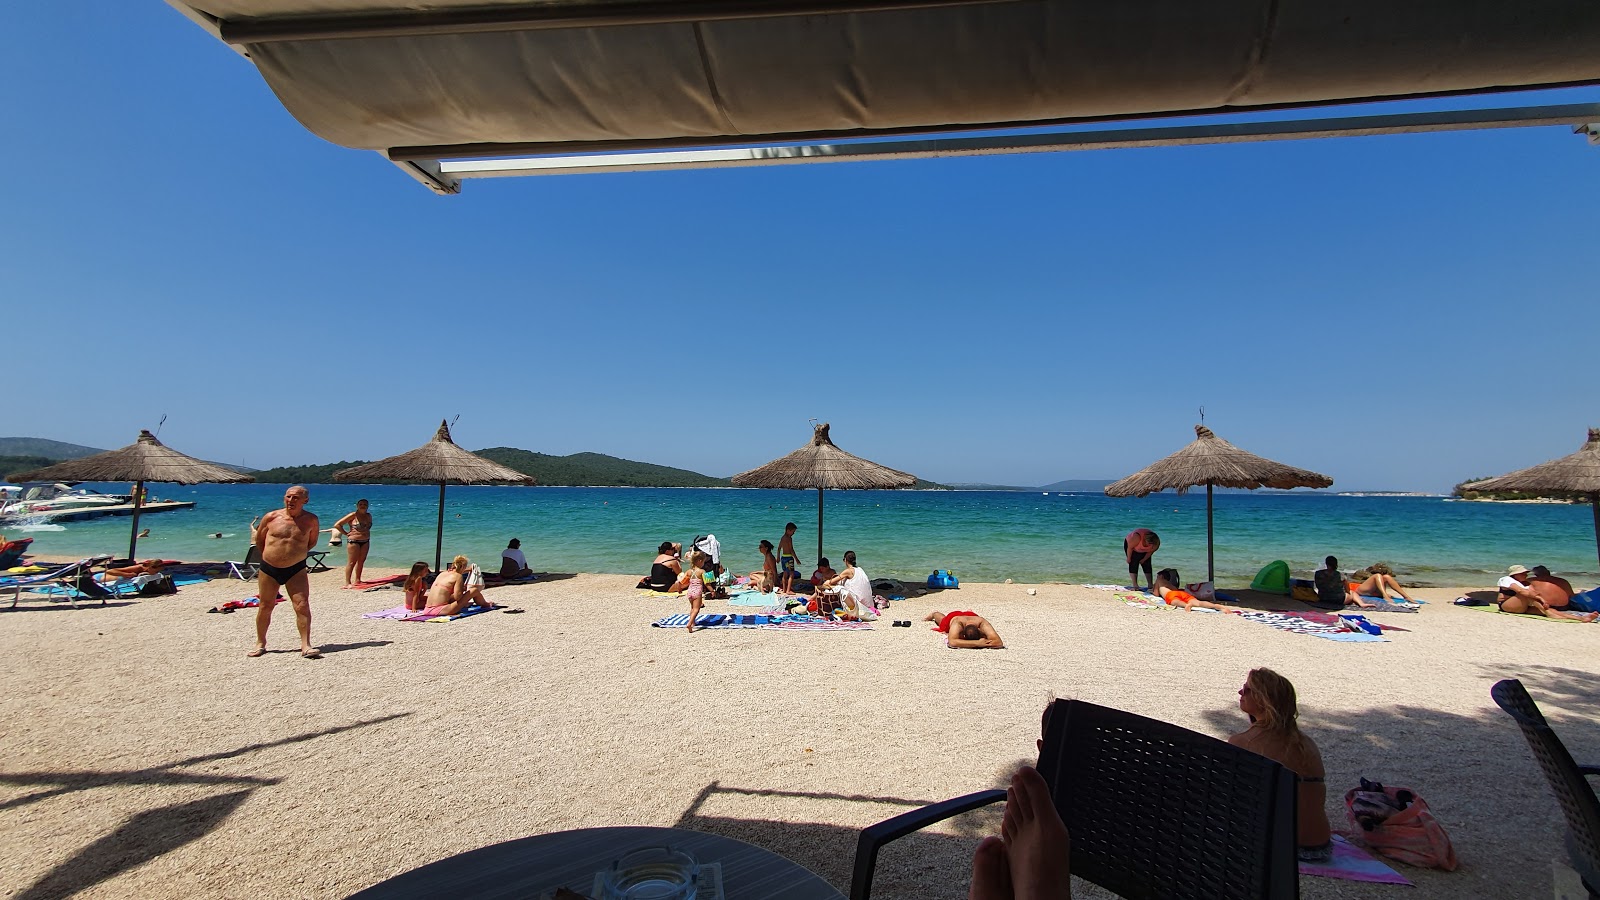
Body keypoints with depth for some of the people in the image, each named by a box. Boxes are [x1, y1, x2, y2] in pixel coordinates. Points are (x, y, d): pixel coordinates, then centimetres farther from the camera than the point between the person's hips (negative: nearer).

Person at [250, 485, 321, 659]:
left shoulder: (311, 520, -3)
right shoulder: (271, 517, -3)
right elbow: (259, 539, 13)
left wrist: (296, 553, 10)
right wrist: (270, 555, 15)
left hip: (296, 570, -1)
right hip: (268, 569, 1)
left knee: (302, 606, -11)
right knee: (265, 607, 11)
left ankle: (306, 646, -8)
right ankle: (260, 643, 29)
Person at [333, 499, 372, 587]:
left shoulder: (369, 516, 9)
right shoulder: (353, 515, -9)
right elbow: (337, 525, -10)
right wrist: (346, 533, -8)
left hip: (365, 541, 6)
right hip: (354, 541, -6)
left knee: (361, 561, 10)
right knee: (351, 562, -6)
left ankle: (357, 580, 20)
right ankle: (347, 583, -3)